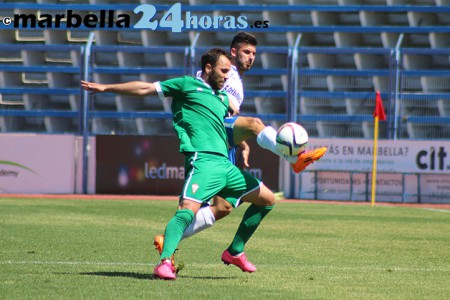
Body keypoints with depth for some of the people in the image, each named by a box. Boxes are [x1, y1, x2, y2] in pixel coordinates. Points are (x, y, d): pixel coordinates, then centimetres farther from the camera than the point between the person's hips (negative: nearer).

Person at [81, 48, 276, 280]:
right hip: (203, 160, -8)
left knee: (267, 200, 14)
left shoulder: (223, 97, 26)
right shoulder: (187, 85, 7)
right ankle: (165, 262, -35)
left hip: (225, 163, 8)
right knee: (188, 209, -28)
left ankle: (235, 252, 21)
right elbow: (145, 89, 6)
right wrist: (105, 88, 4)